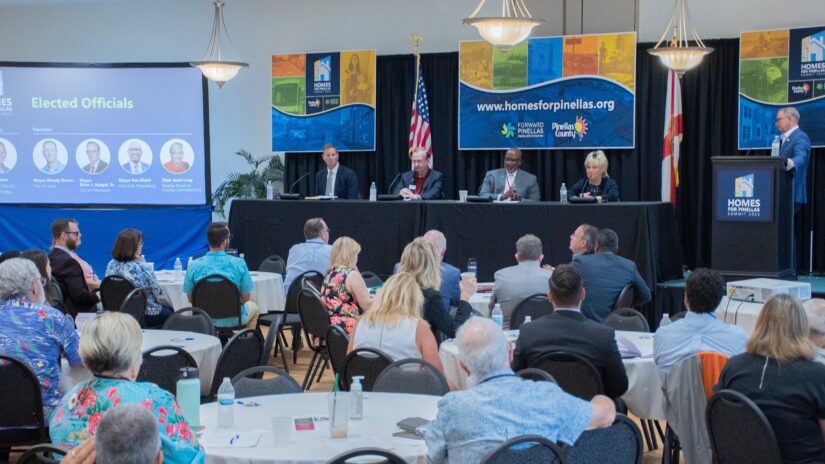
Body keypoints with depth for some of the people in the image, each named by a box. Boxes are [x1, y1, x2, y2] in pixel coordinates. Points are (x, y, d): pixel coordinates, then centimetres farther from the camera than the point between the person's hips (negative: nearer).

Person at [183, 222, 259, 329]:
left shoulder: (194, 266, -13)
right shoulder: (239, 264, -17)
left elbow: (190, 299, -1)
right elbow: (245, 298, -7)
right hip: (233, 320, -1)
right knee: (253, 307, 34)